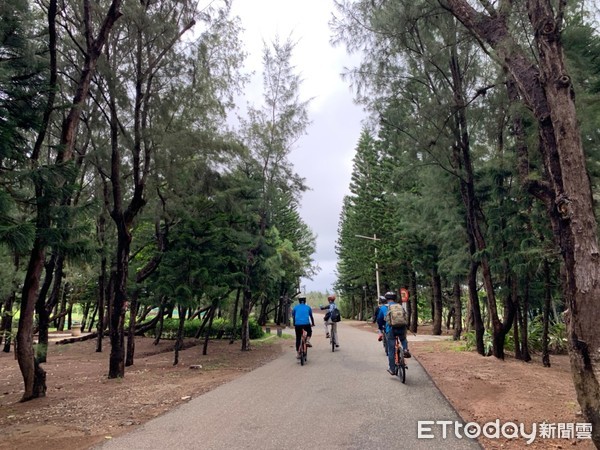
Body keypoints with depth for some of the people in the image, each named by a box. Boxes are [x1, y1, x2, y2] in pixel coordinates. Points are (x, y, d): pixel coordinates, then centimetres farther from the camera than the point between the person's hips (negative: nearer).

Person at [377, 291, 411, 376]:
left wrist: (381, 328, 37)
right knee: (403, 339, 35)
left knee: (391, 351, 9)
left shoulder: (383, 308, 11)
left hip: (390, 330, -2)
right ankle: (405, 350, 8)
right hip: (402, 328, 2)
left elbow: (379, 320, 18)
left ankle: (392, 369, 15)